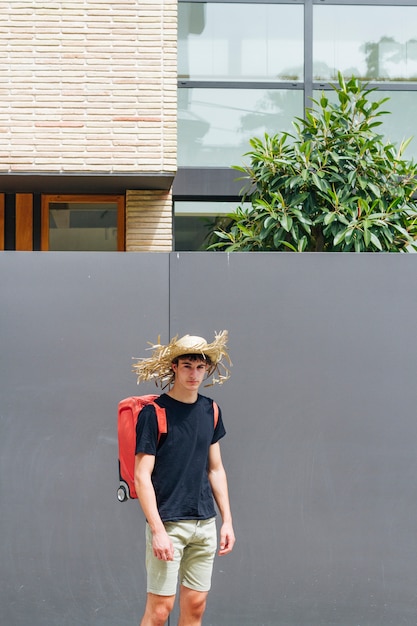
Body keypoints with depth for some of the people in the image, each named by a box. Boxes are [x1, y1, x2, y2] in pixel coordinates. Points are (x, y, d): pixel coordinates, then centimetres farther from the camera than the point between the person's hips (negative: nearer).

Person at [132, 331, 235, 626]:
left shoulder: (210, 410, 9)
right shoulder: (154, 413, -9)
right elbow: (142, 476, -11)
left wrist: (227, 521, 10)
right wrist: (157, 530, -17)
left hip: (205, 524, 6)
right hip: (168, 524, -5)